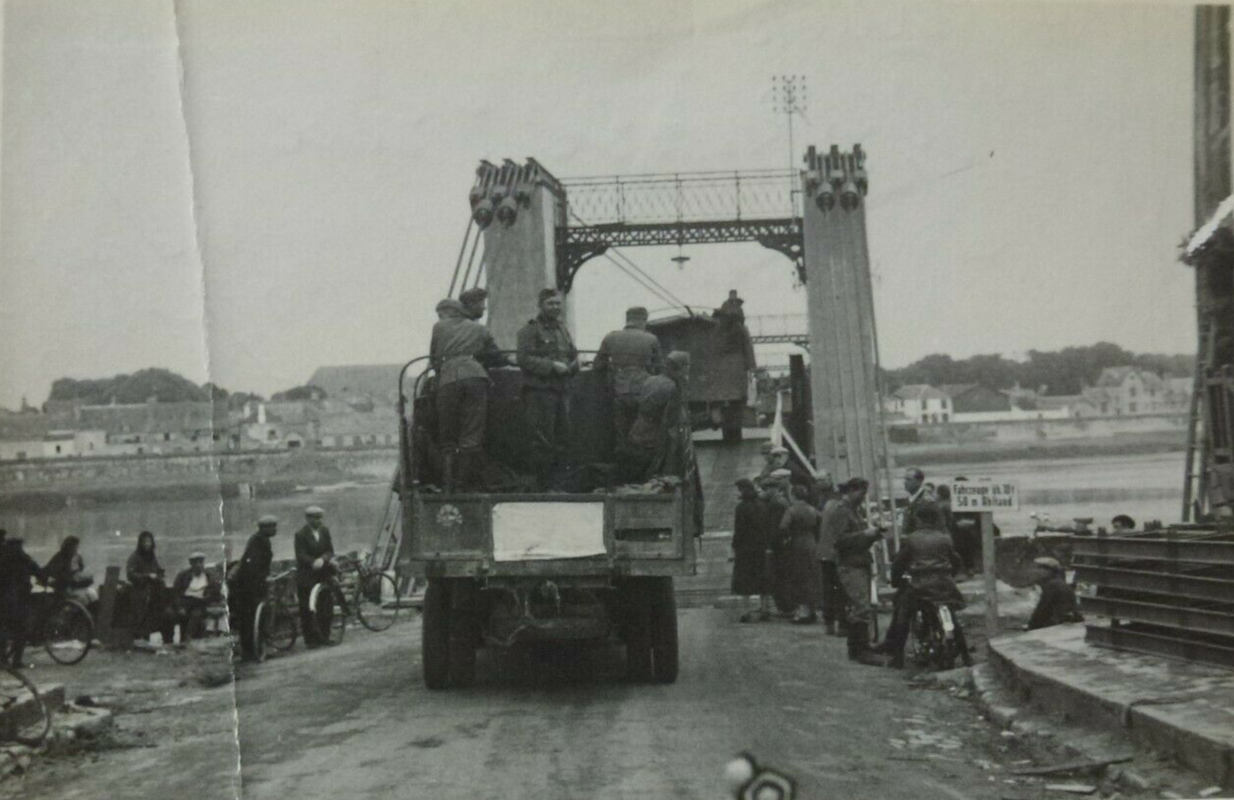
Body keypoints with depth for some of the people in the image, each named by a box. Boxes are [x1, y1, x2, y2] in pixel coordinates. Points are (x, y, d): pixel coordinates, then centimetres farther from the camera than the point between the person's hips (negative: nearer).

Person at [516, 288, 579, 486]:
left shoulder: (562, 330, 20)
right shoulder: (529, 330, -4)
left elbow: (574, 357, 24)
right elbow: (524, 359, -14)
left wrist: (569, 367, 1)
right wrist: (551, 366, -19)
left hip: (561, 391, 8)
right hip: (539, 390, -8)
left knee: (560, 440, 11)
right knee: (542, 440, -9)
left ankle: (557, 481, 20)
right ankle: (543, 483, -4)